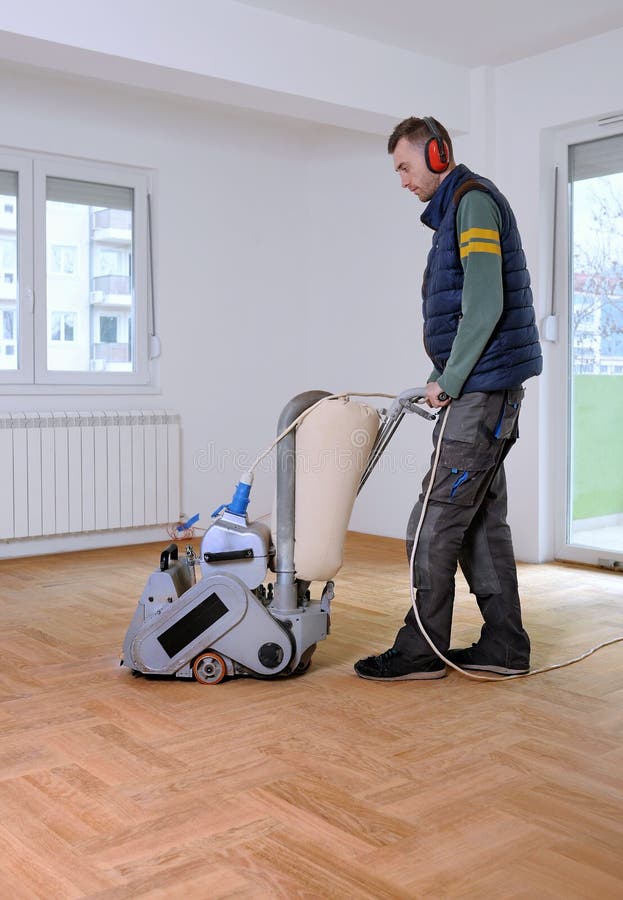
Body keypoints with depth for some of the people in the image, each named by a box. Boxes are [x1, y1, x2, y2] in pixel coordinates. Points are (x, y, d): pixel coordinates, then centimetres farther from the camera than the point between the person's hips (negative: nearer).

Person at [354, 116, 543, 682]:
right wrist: (447, 381, 12)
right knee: (482, 522, 10)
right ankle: (505, 647, 17)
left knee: (435, 525, -7)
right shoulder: (456, 209, 23)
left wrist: (450, 381, -15)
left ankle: (421, 652, 2)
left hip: (481, 394, -10)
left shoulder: (473, 200, -9)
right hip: (482, 393, 10)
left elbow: (485, 305, -21)